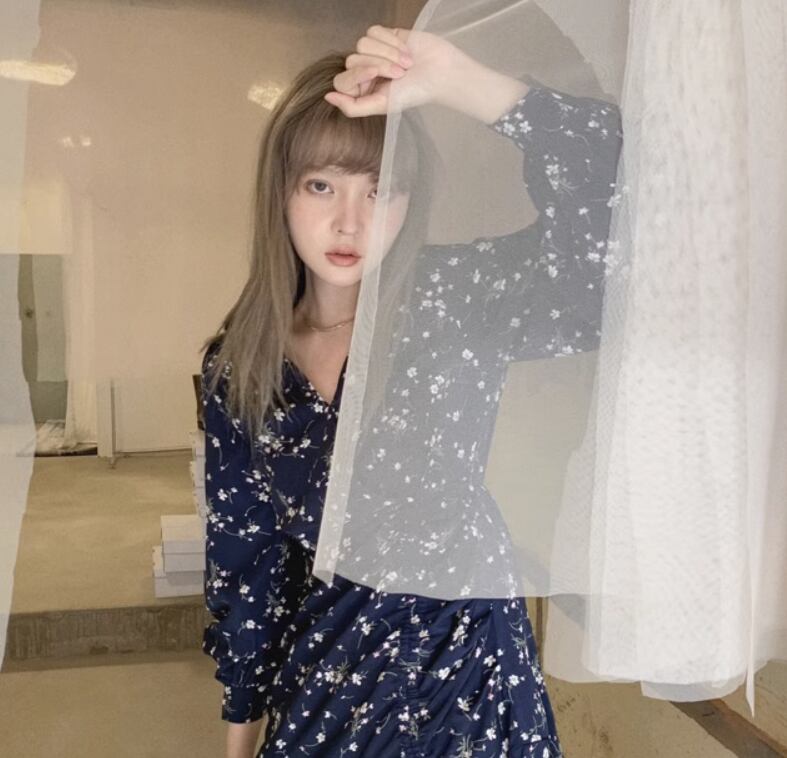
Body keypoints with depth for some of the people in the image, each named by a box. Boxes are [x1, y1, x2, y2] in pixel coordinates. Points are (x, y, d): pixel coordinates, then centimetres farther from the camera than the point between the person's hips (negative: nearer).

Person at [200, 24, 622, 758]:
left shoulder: (455, 302, -14)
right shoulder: (236, 365, -6)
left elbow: (607, 187, -29)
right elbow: (241, 556, 2)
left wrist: (453, 78, -37)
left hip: (463, 669, -2)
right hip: (321, 689, 2)